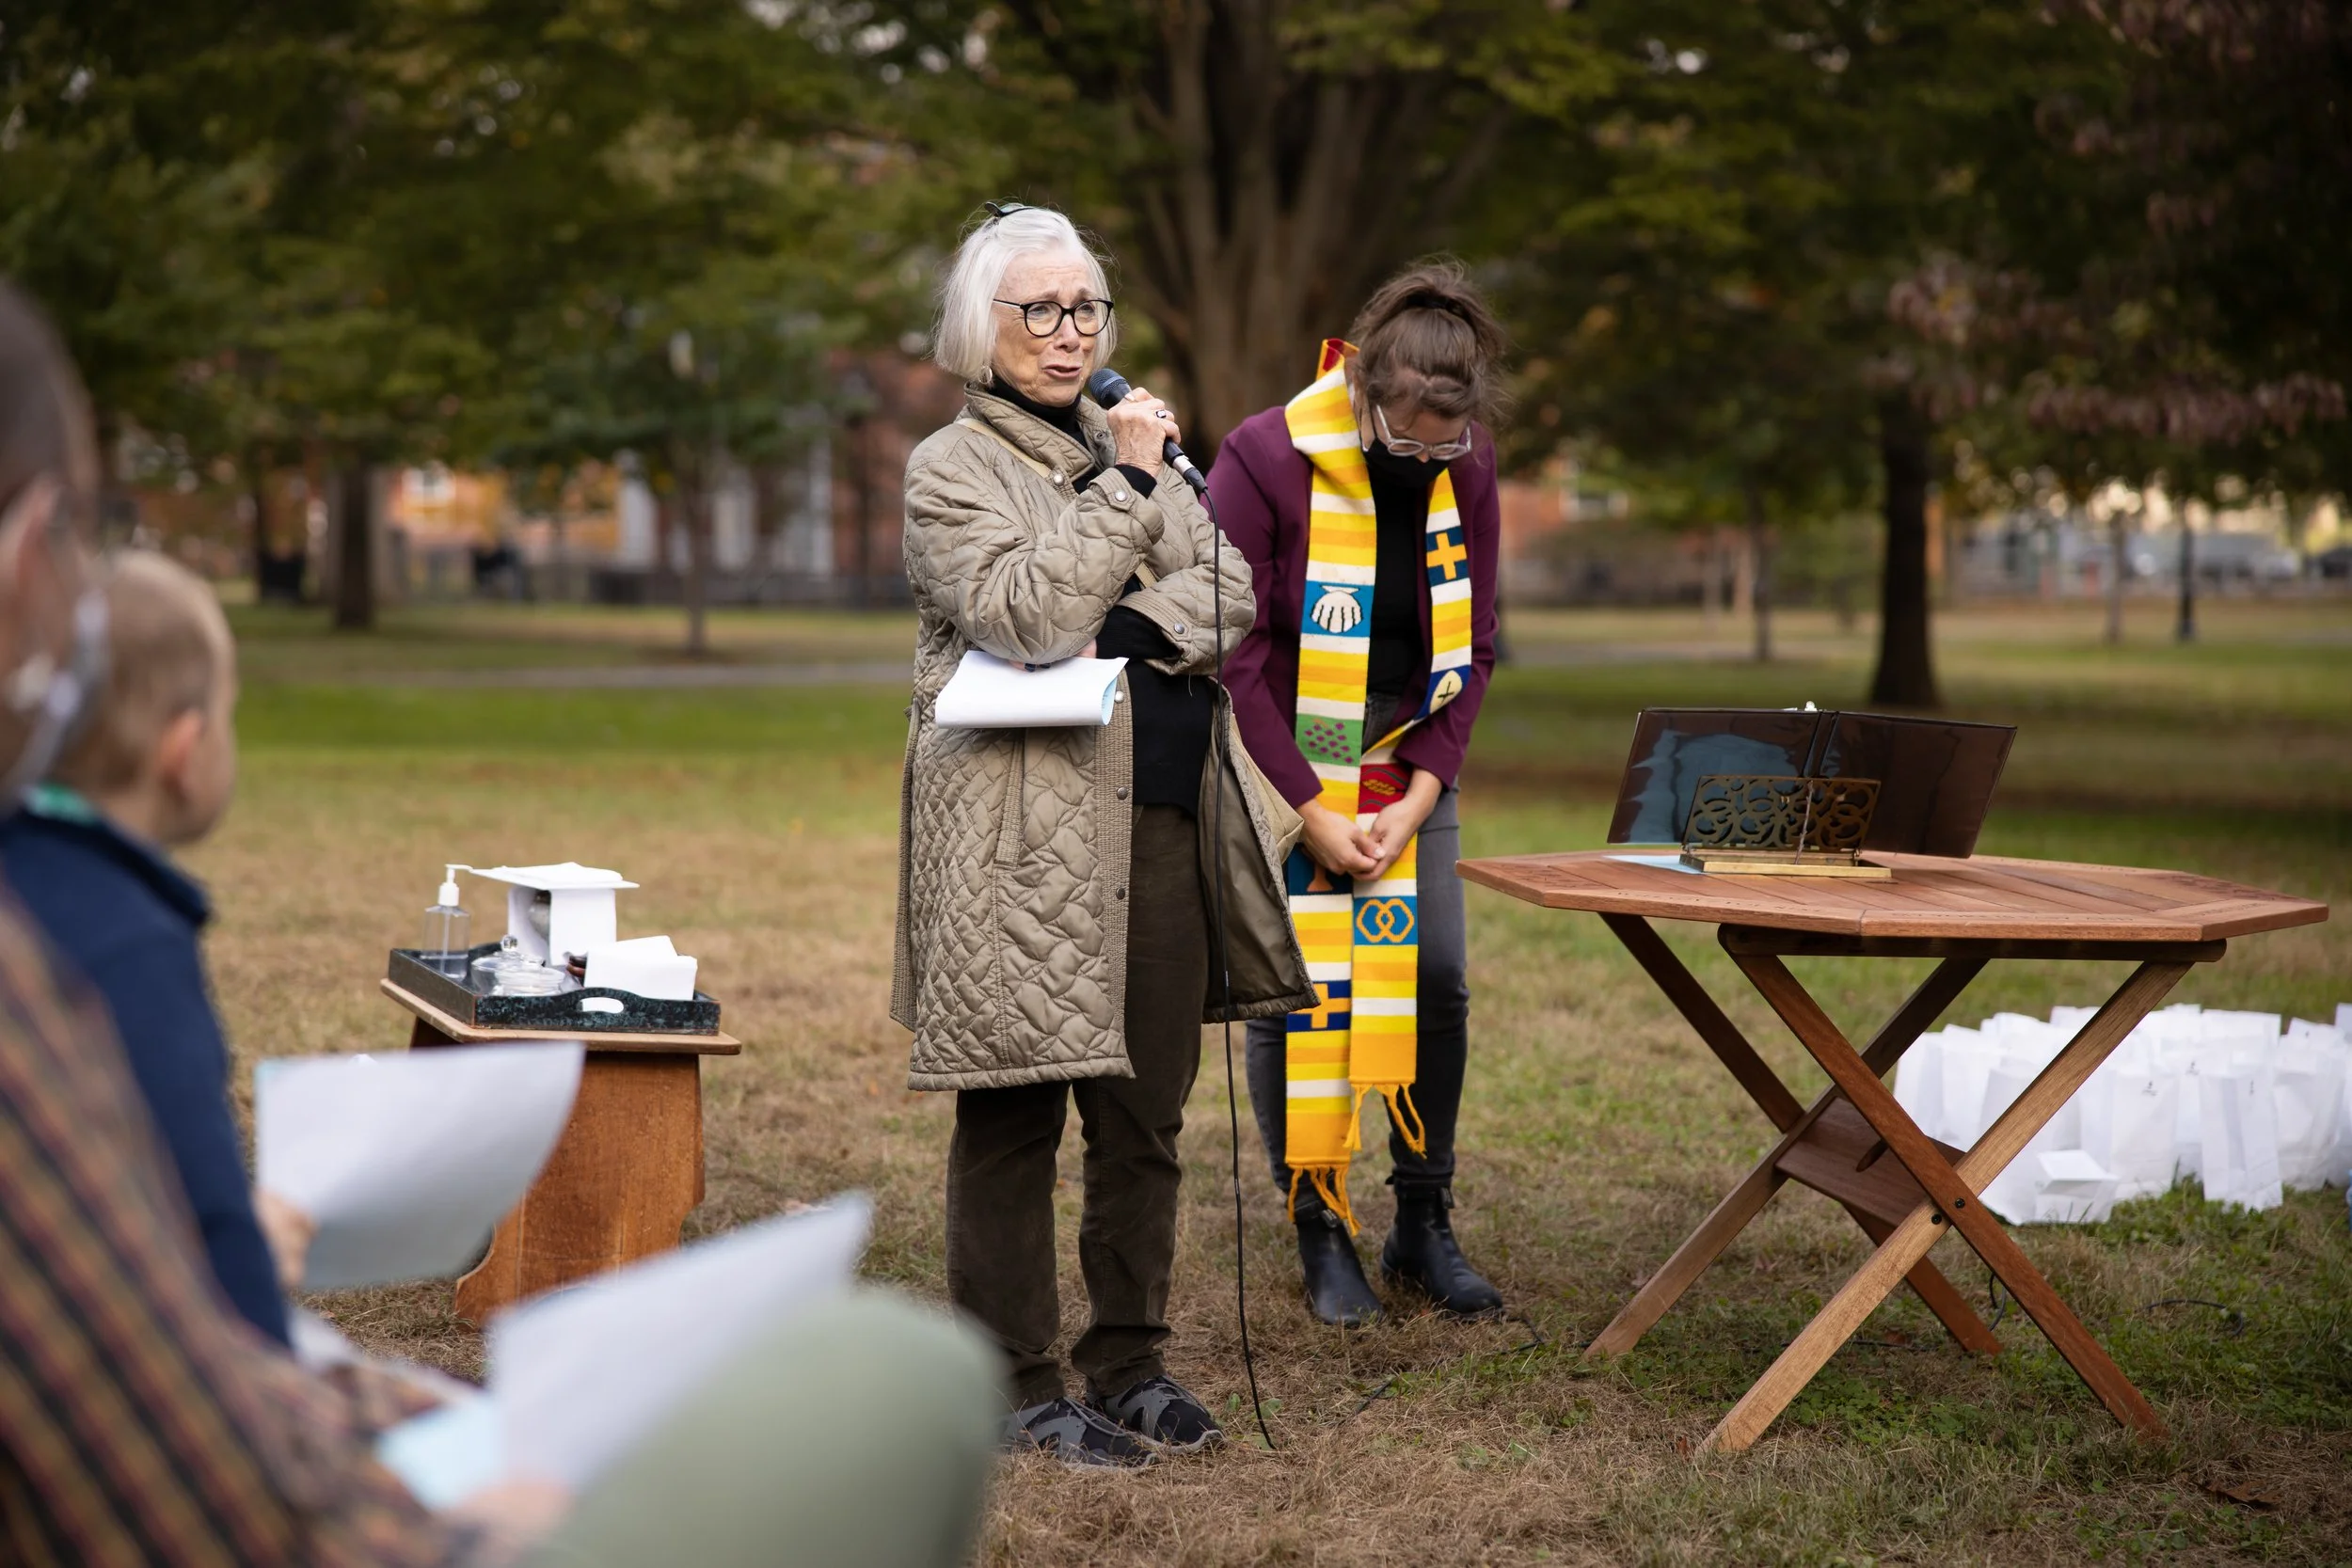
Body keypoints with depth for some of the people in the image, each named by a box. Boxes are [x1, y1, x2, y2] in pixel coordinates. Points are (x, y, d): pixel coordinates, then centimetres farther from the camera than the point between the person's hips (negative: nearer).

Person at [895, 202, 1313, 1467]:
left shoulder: (1130, 445, 19)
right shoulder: (951, 470, 0)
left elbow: (1230, 586, 8)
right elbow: (1024, 616, -15)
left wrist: (1135, 629, -10)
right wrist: (1123, 486, -13)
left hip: (1161, 826, 6)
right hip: (1025, 838, -6)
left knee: (1145, 1112, 10)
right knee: (1014, 1115, -1)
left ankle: (1131, 1362, 21)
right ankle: (1018, 1385, 8)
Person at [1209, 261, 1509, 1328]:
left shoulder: (1466, 470, -5)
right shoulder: (1264, 461, -19)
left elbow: (1472, 647, 1)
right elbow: (1235, 656, -18)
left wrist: (1419, 794, -9)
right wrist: (1311, 812, -18)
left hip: (1408, 769, 4)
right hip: (1283, 770, -4)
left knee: (1436, 981, -1)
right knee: (1292, 994, -4)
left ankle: (1423, 1227, 12)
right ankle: (1321, 1234, 9)